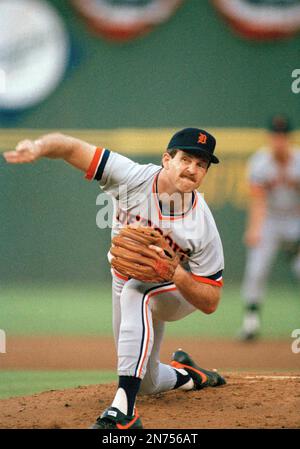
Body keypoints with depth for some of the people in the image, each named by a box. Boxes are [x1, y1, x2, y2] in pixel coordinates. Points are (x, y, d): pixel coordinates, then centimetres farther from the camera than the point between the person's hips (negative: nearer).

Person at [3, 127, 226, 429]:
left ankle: (124, 410, -45)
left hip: (181, 291, -4)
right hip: (126, 278, 4)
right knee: (147, 384, 10)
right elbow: (72, 148, -30)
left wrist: (175, 273, -42)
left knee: (134, 292, -39)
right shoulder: (133, 178, -26)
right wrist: (39, 148, -53)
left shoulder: (203, 228, -31)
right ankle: (190, 375, 46)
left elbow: (210, 303, -25)